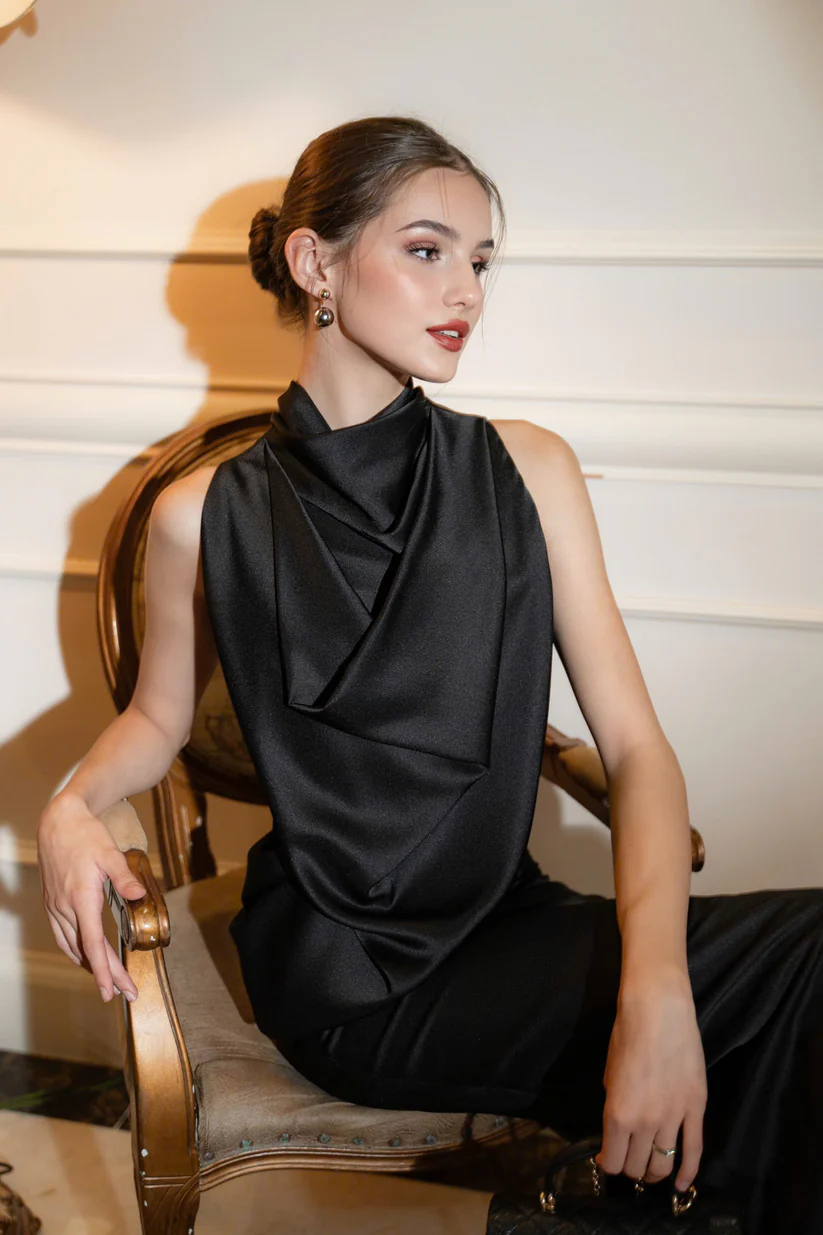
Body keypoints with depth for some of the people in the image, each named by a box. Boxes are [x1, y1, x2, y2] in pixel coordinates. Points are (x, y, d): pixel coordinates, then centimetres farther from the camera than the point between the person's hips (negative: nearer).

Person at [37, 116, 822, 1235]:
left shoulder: (528, 471, 1)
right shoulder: (205, 516, -2)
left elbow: (635, 747, -5)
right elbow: (159, 717, 15)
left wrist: (655, 987, -21)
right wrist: (72, 808, -8)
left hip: (509, 925, 4)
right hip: (344, 973, -3)